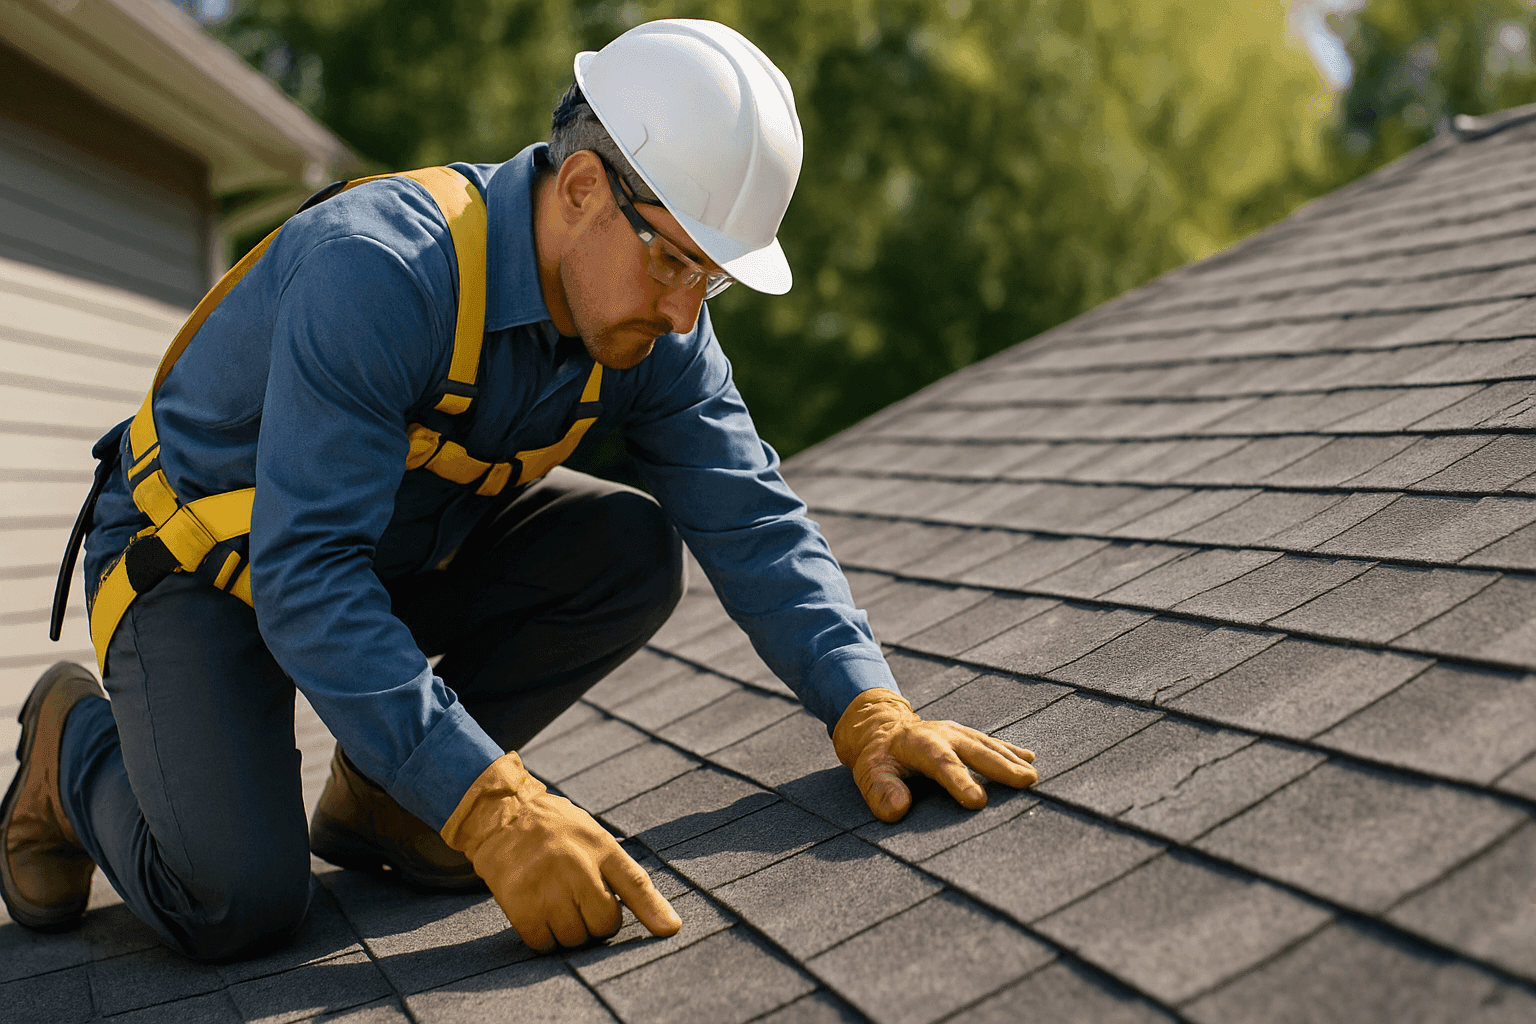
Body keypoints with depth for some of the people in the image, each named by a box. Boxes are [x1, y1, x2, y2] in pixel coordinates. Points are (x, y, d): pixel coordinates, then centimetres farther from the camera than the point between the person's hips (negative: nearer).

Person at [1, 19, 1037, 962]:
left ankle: (377, 793, 1)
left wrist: (867, 707, -28)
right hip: (204, 562, -6)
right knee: (239, 898, -25)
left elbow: (754, 519, -12)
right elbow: (305, 581, -38)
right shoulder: (378, 270, -35)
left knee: (633, 552, -15)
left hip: (404, 556, 7)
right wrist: (493, 806, -44)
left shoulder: (655, 327, -13)